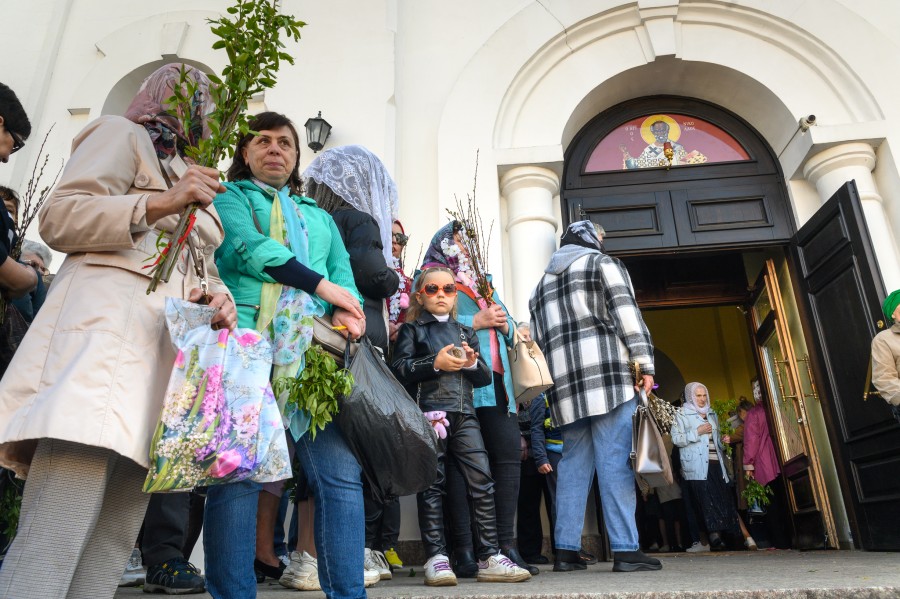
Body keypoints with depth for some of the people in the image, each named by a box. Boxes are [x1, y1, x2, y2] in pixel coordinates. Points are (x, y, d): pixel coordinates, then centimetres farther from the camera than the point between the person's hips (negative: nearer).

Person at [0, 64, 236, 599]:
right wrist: (159, 204, -12)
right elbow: (59, 218, -1)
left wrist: (218, 301, 7)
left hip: (171, 351, 8)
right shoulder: (123, 135, 11)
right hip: (105, 328, -7)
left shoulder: (193, 178, 33)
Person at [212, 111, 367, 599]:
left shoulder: (320, 217, 31)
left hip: (310, 352, 4)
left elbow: (343, 269, 17)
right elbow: (249, 246, -4)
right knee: (237, 472, -7)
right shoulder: (230, 197, 17)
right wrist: (322, 285, -8)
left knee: (341, 473, -4)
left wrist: (345, 311, -6)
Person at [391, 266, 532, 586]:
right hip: (428, 412, -4)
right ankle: (436, 558, 5)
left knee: (482, 481, -2)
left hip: (463, 413, 4)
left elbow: (485, 377, 19)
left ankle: (490, 557, 3)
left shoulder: (465, 332, 23)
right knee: (432, 484, -1)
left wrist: (472, 363, -3)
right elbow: (398, 369, -4)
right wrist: (435, 363, -14)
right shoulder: (412, 329, 10)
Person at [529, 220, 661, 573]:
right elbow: (626, 312, -2)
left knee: (574, 463, 6)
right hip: (605, 370, -5)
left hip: (564, 380, 5)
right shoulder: (602, 263, 10)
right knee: (615, 460, -6)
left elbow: (538, 340, 20)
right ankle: (625, 550, -7)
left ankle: (566, 550, 4)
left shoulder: (542, 284, 26)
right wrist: (645, 364, -5)